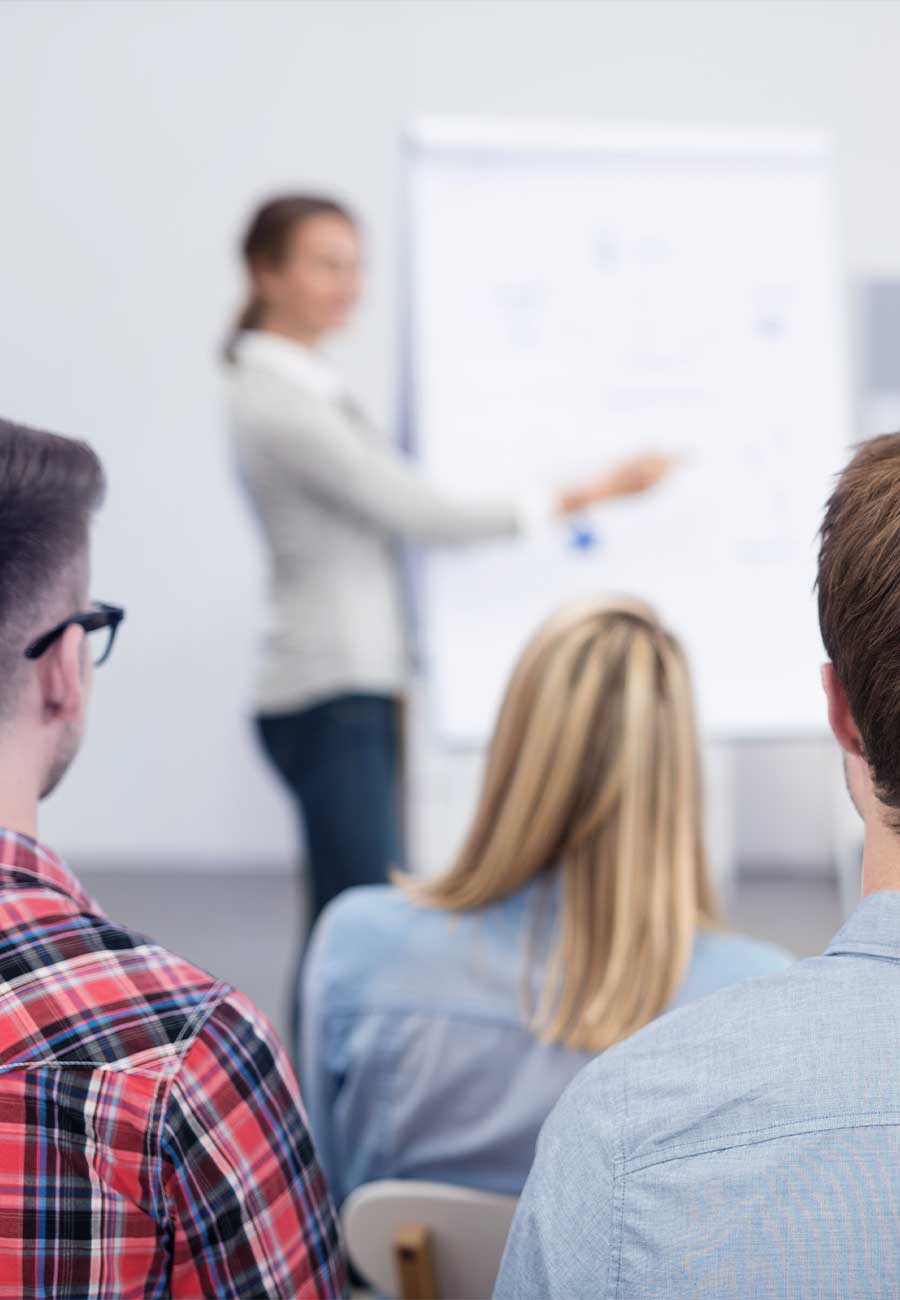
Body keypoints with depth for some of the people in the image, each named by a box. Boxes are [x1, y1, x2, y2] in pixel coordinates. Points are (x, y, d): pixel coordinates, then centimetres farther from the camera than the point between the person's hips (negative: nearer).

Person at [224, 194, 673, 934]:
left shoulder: (306, 385, 16)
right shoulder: (279, 405, -15)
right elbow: (420, 516, -17)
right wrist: (584, 498, -15)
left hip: (360, 686, 10)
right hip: (334, 698, -10)